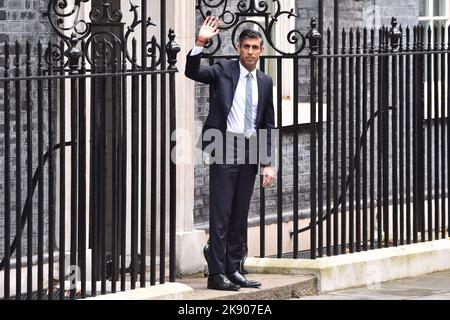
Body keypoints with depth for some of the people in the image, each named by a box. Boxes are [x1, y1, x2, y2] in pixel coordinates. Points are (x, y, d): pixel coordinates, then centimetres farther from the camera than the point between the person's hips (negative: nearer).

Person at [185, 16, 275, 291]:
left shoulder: (265, 82, 12)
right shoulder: (224, 70, 1)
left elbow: (268, 124, 14)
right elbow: (192, 72, -14)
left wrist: (267, 163, 9)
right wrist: (200, 43, -26)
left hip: (250, 153, 5)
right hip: (225, 147, -5)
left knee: (240, 216, 8)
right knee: (221, 214, -6)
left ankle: (233, 269, 14)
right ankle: (216, 274, -5)